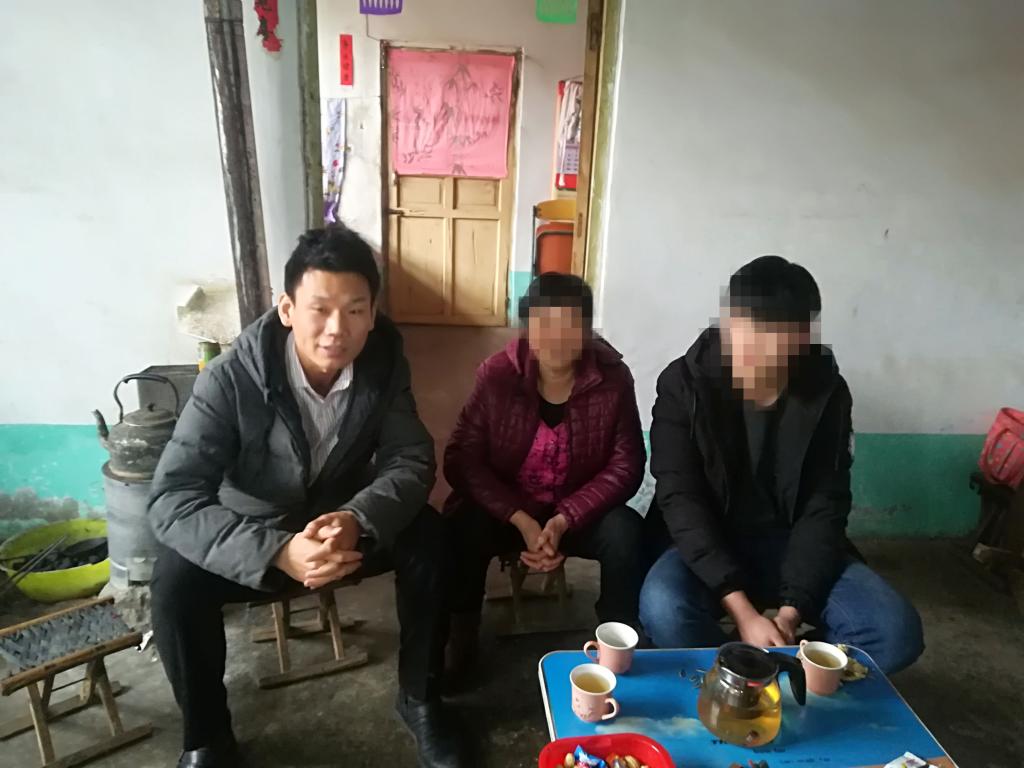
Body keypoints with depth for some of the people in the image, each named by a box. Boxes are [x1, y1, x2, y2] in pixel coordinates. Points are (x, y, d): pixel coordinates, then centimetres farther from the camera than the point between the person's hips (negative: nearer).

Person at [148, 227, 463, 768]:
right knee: (176, 578, -28)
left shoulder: (384, 363, -17)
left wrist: (358, 521, -38)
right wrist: (278, 552, -44)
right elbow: (172, 501, -30)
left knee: (429, 538, -22)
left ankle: (420, 699, 1)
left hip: (346, 520, 2)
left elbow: (411, 460, -17)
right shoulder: (230, 379, -26)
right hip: (256, 533, -1)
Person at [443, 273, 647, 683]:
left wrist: (563, 520, -24)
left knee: (627, 533, -27)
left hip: (580, 511, 1)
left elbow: (626, 465, -12)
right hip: (505, 507, 0)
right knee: (464, 530, -30)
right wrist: (523, 521, -26)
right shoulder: (496, 374, -14)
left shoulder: (613, 379, -12)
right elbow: (462, 459, -15)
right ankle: (460, 639, -3)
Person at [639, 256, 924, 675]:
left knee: (896, 631, -20)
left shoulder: (827, 391, -6)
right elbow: (680, 500, -19)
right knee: (663, 610, -33)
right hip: (707, 546, -2)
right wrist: (742, 610, -28)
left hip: (793, 544, 3)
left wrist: (792, 609, -20)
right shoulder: (685, 384, -14)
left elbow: (825, 507, -7)